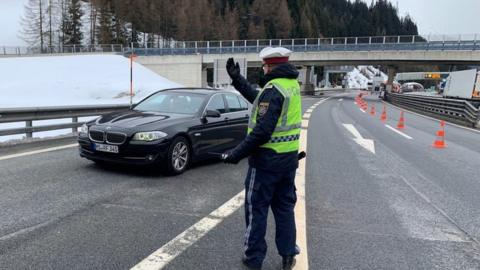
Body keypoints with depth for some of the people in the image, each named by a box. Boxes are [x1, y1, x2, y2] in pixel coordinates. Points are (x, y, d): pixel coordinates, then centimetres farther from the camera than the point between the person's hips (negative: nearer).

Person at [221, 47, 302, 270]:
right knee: (285, 207, 17)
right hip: (289, 157, 8)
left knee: (256, 209, 7)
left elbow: (262, 131, -26)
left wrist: (237, 153, -19)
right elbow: (258, 99, 18)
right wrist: (237, 79, 22)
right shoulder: (293, 85, 8)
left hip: (267, 159, -8)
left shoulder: (273, 89, -19)